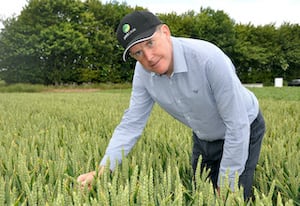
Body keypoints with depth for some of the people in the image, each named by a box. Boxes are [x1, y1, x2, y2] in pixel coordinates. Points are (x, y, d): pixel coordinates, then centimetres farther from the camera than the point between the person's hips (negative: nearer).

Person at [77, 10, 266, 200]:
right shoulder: (143, 71, -18)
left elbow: (238, 124, -31)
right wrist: (103, 169, -24)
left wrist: (226, 184, -24)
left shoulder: (209, 58, -37)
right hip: (203, 138, 5)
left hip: (242, 133, -5)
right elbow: (132, 123, -12)